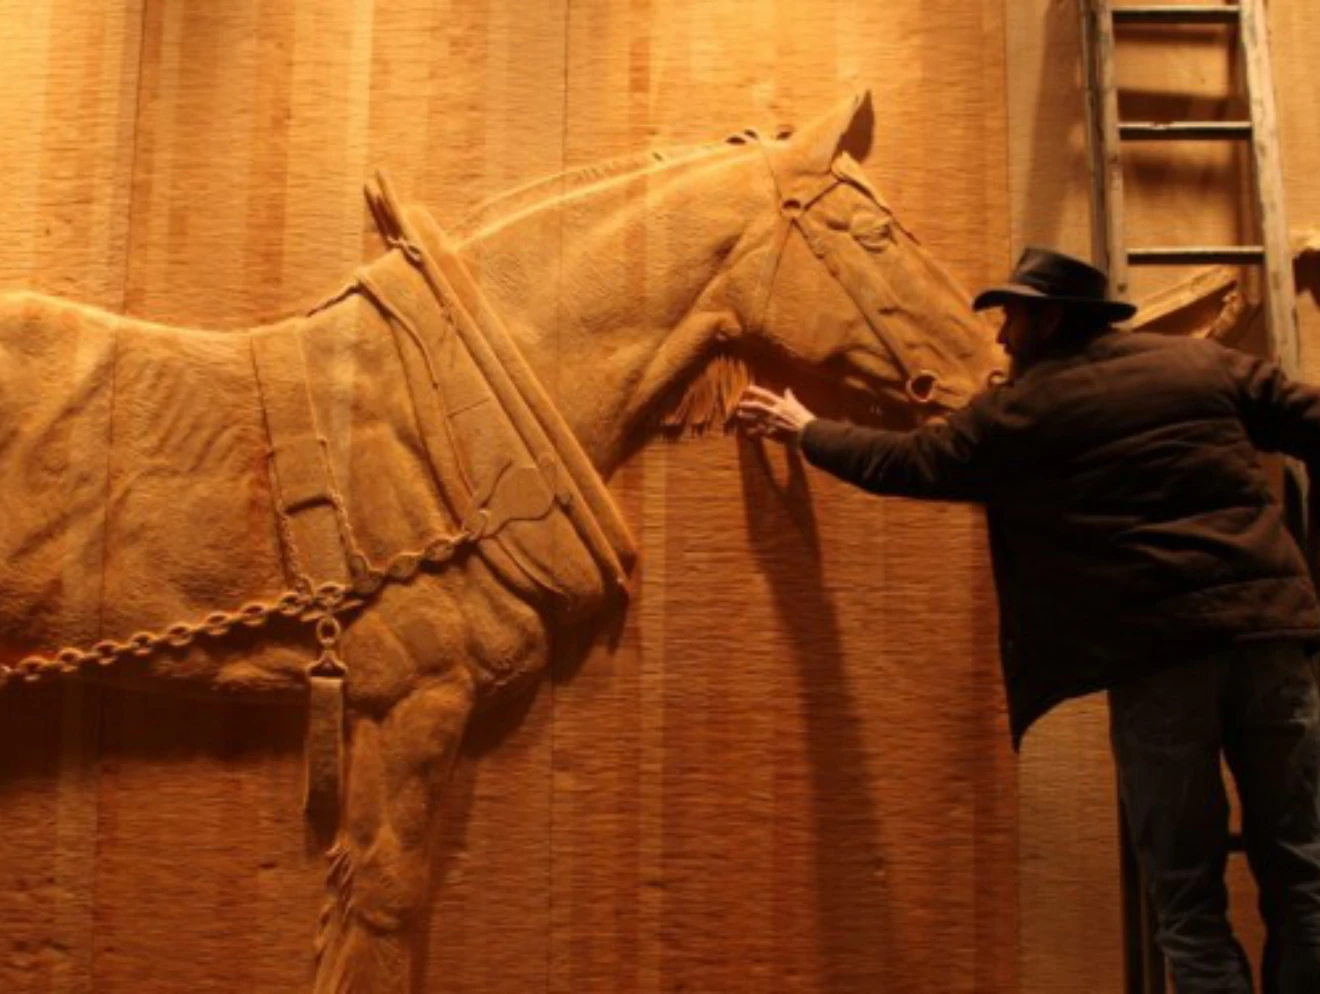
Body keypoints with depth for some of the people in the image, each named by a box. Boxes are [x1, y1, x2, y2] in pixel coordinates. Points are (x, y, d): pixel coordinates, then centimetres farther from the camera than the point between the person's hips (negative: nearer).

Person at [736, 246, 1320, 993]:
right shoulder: (1206, 361, 14)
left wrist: (805, 429, 27)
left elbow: (904, 463, 13)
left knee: (1188, 894, 6)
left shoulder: (1022, 407, 5)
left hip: (1157, 647, -4)